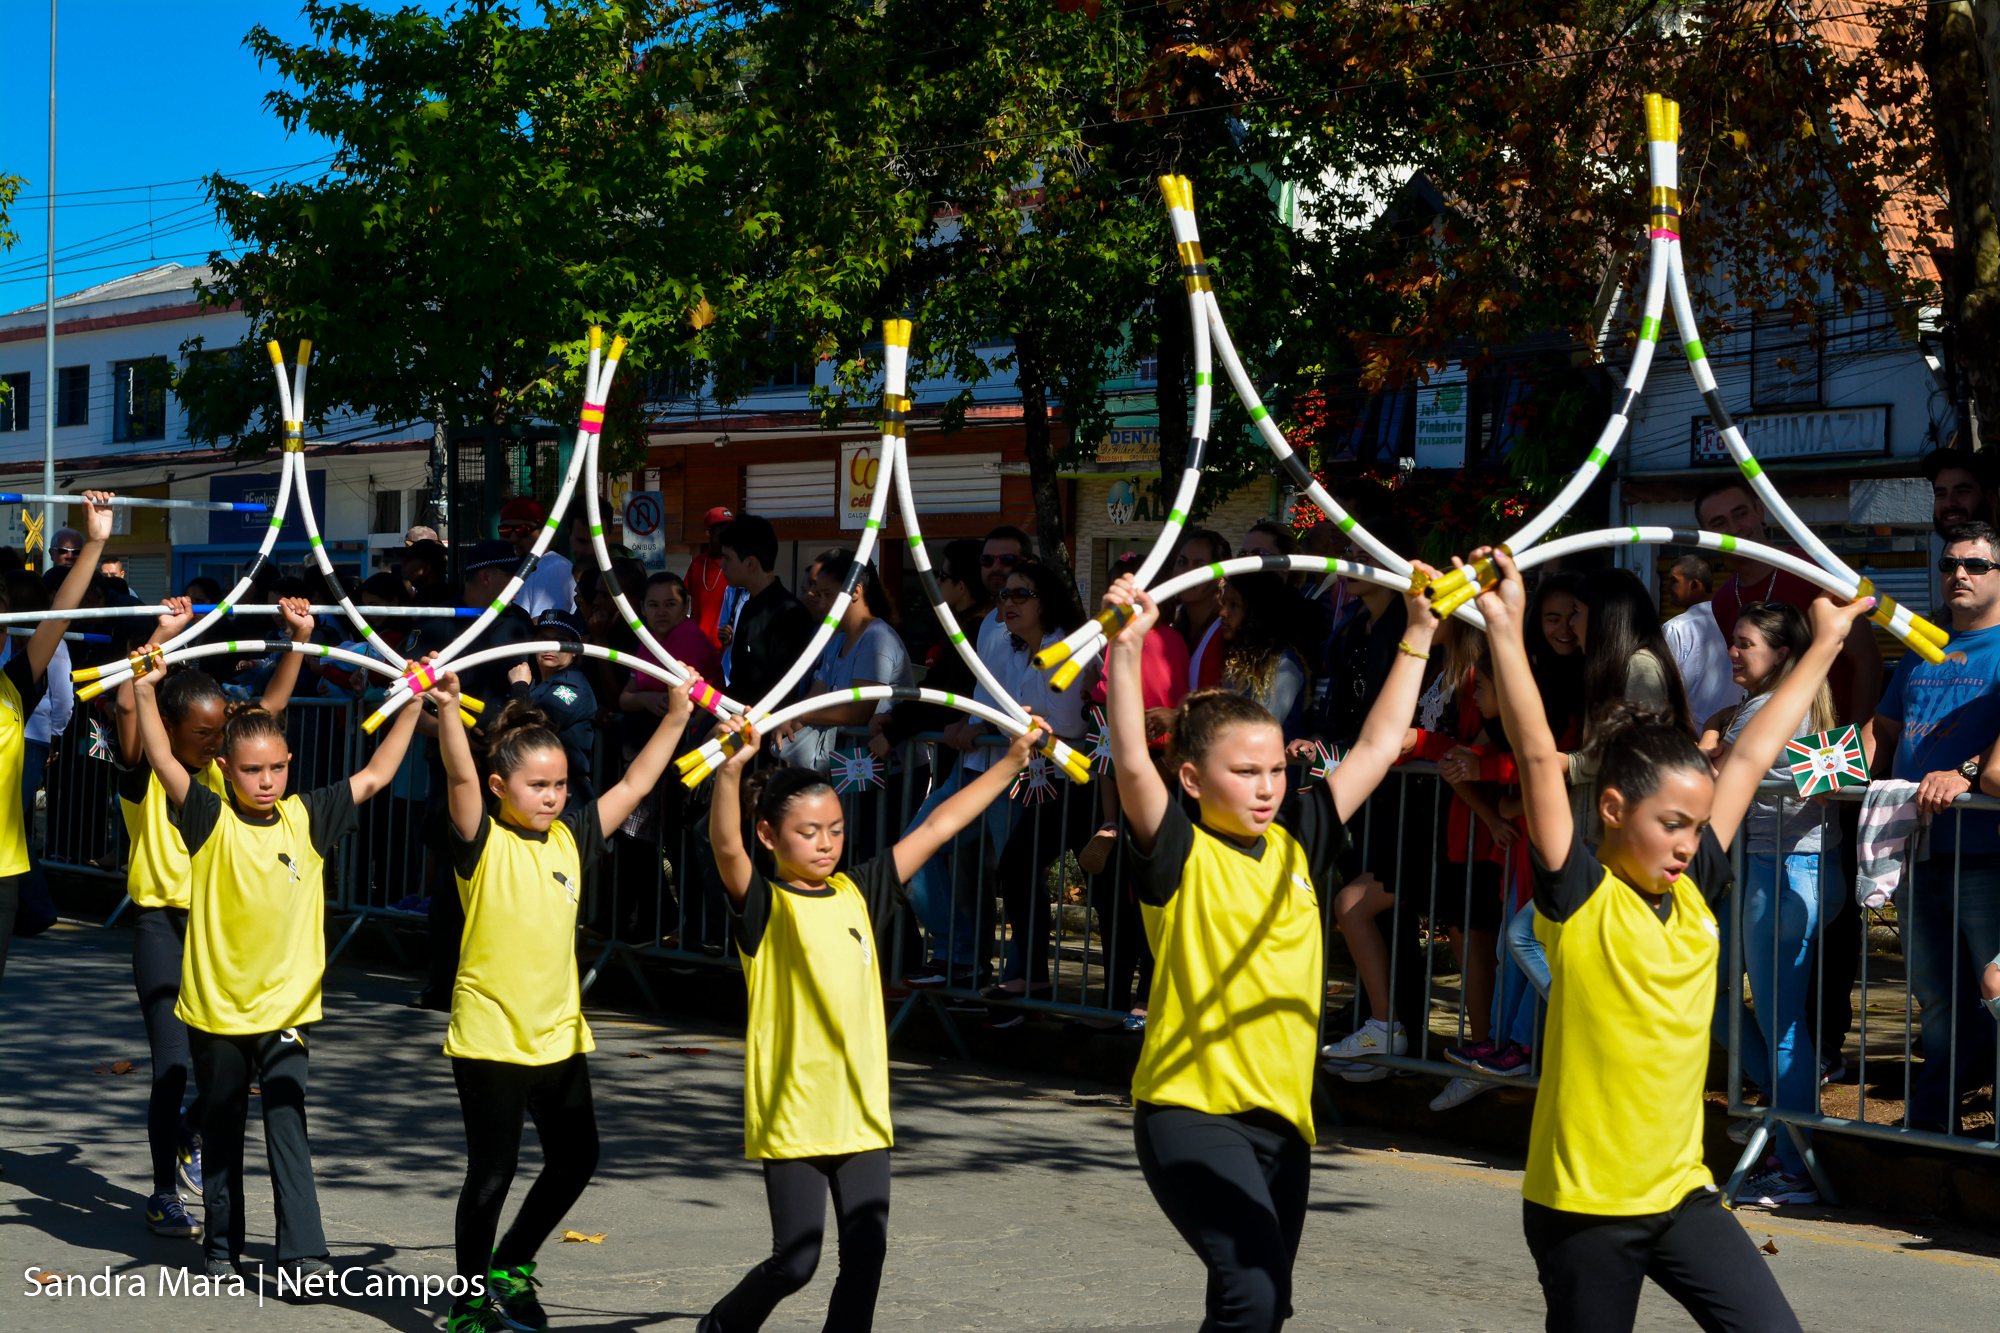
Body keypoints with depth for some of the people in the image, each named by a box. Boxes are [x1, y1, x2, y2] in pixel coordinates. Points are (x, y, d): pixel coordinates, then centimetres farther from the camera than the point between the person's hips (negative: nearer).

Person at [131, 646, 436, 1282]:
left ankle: (303, 1253, -7)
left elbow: (374, 776, 4)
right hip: (215, 1007, 0)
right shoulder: (211, 821, -6)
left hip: (285, 1006, 1)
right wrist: (145, 693, -29)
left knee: (287, 1127, -5)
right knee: (221, 1132, 13)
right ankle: (221, 1248, 27)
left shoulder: (306, 819, 1)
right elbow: (165, 763, -18)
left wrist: (415, 707, -1)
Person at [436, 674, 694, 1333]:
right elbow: (461, 775, -25)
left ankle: (512, 1265, 32)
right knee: (492, 1170, 0)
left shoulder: (570, 837, 7)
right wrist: (445, 706, -40)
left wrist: (676, 717, 6)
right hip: (489, 1032, -6)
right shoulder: (483, 842, -9)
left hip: (558, 1031, 6)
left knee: (575, 1158, 11)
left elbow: (634, 784, 11)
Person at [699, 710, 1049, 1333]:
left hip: (861, 1110, 5)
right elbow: (726, 845, -25)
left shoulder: (859, 893, 9)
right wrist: (731, 770, -42)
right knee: (795, 1261, 1)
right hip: (791, 1113, -5)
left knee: (866, 1251, 1)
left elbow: (937, 826, 11)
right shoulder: (763, 906, -5)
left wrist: (1011, 762, 10)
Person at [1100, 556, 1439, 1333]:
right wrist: (1127, 650, -33)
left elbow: (1378, 748, 15)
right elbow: (1132, 766, -23)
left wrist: (1419, 635, 14)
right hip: (1189, 1107, -6)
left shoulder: (1296, 845, 11)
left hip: (1283, 1115, 7)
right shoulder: (1179, 856, -5)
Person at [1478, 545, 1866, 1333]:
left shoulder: (1694, 891, 7)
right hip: (1581, 1203, -5)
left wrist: (1827, 641, 23)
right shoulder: (1579, 899, -9)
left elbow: (1752, 757, 14)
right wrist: (1505, 628, -25)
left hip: (1679, 1189, 6)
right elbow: (1540, 759, -19)